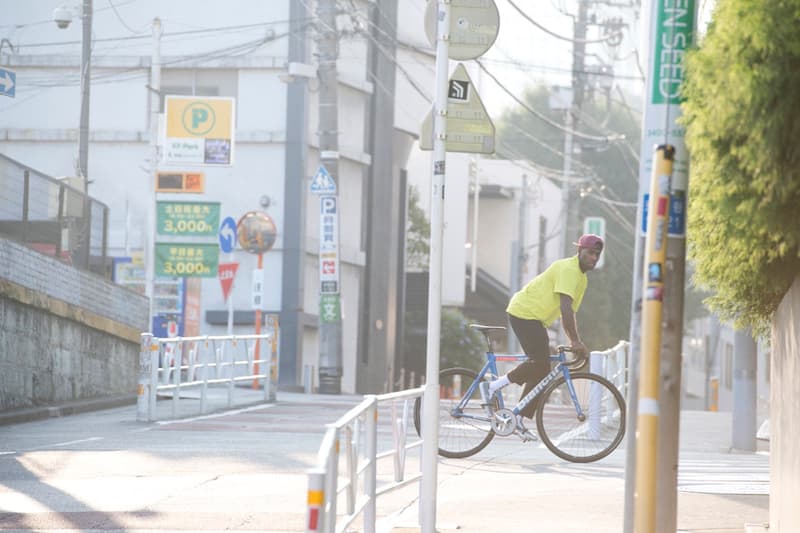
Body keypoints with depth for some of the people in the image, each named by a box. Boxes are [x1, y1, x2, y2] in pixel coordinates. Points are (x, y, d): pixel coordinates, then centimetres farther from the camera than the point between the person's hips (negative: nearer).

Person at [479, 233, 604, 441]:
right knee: (541, 363, -18)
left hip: (535, 318, 11)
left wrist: (574, 342, 15)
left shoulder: (581, 278, 17)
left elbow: (569, 313, 22)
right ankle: (493, 386, -10)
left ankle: (521, 421, 8)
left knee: (541, 369, 7)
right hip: (524, 312, -11)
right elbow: (565, 309, -25)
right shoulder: (568, 270, -17)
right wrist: (576, 342, -26)